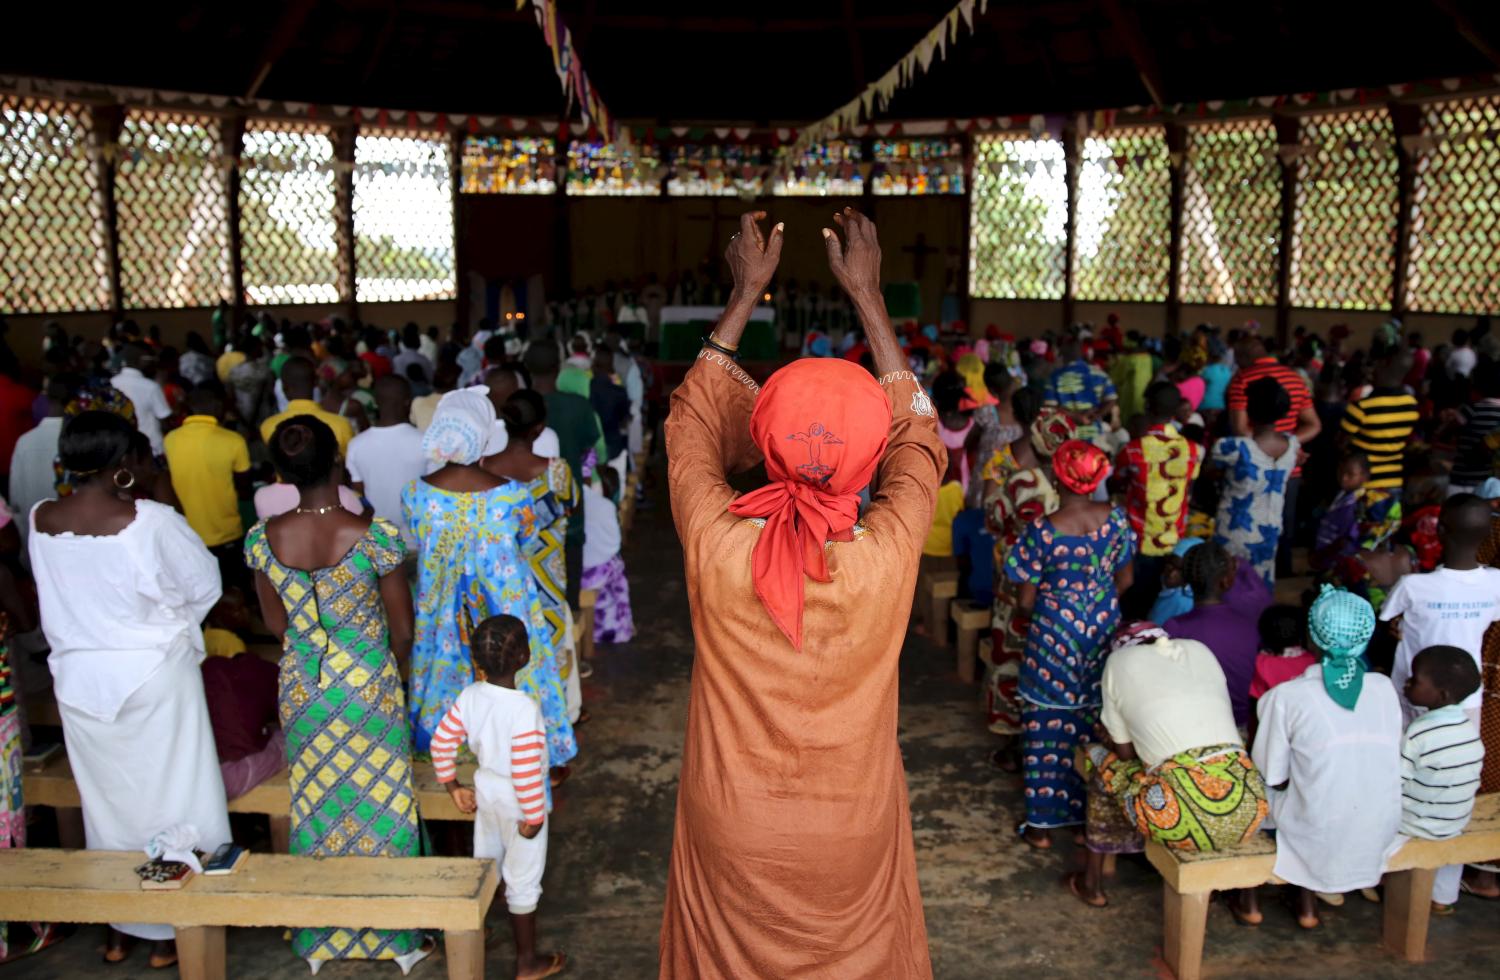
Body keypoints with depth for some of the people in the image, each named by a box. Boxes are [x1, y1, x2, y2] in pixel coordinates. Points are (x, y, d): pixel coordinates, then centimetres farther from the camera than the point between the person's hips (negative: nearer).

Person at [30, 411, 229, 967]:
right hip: (154, 676, -4)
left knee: (106, 803, 18)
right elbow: (204, 585, -9)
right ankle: (170, 930, 20)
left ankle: (119, 928, 32)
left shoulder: (40, 521, -6)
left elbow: (57, 598, 8)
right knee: (169, 801, 10)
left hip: (79, 680, 5)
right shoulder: (150, 521, -21)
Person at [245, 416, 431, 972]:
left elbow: (275, 623, 2)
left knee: (316, 805, 19)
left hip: (301, 689, 3)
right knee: (379, 802, 14)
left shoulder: (262, 539, -12)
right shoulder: (374, 535, -22)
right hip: (368, 685, -3)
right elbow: (402, 627, -12)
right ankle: (395, 937, 29)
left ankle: (319, 940, 35)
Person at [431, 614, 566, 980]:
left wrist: (453, 787, 9)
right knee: (522, 882, 10)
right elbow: (525, 771, -29)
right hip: (517, 804, -6)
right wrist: (533, 816, -16)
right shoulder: (524, 709, -31)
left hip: (486, 793, 6)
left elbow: (441, 742, -3)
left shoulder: (469, 696, -11)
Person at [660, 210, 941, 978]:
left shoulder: (716, 548, -24)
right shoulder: (887, 558, -24)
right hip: (853, 836, 0)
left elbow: (692, 421, -4)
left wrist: (744, 294, 3)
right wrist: (867, 295, 1)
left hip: (732, 835, 0)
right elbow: (918, 436, -4)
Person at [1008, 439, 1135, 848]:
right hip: (1104, 628, 4)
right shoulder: (1115, 519, -8)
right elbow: (1124, 580, 4)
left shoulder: (1042, 530, -19)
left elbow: (1025, 601, -12)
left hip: (1055, 633, -4)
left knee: (1049, 724, 8)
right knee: (1097, 721, 18)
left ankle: (1042, 823, 16)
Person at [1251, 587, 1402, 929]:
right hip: (1379, 836, 4)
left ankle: (1249, 898, 30)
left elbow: (1274, 778, -7)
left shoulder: (1286, 696, -14)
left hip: (1321, 837, -4)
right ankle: (1306, 901, 29)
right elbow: (1394, 759, 6)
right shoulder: (1385, 688, -3)